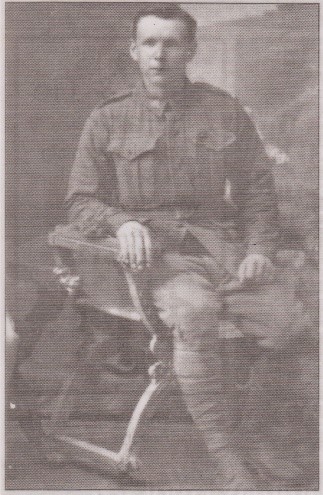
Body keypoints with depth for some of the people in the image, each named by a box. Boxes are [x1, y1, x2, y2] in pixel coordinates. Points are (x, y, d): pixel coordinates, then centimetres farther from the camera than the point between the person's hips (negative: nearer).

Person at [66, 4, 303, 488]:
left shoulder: (225, 111, 13)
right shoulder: (108, 119, 9)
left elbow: (257, 189, 13)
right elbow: (81, 201, 7)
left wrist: (260, 249, -4)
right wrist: (123, 222, -14)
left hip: (221, 237, 2)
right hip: (155, 245, -2)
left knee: (283, 317, -24)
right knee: (193, 311, -35)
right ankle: (227, 460, -26)